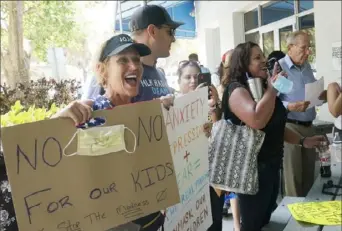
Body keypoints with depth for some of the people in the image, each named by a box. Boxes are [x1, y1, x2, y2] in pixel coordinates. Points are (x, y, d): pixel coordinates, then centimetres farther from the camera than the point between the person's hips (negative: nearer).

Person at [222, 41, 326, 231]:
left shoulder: (262, 88, 11)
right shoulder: (236, 89, -16)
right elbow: (257, 121, -36)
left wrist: (303, 141, 12)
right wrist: (272, 89, -23)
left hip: (271, 165, 9)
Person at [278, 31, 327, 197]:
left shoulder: (306, 66, 14)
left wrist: (322, 96, 0)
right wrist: (290, 107, -34)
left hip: (308, 126, 8)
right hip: (290, 127, -8)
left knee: (309, 172, 16)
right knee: (293, 174, 3)